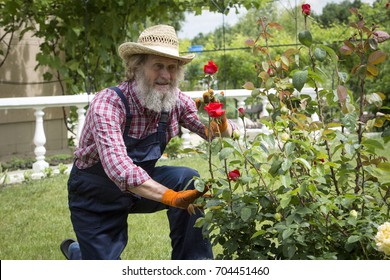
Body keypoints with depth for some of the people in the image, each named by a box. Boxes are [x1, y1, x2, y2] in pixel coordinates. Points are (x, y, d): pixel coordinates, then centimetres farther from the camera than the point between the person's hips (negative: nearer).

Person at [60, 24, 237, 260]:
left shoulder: (175, 101, -12)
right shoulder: (108, 104, -30)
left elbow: (224, 135, -6)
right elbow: (119, 168, -44)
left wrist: (219, 121, -32)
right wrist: (172, 197, -56)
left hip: (141, 182, 5)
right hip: (96, 195, -4)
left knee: (189, 181, -22)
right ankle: (76, 252, 30)